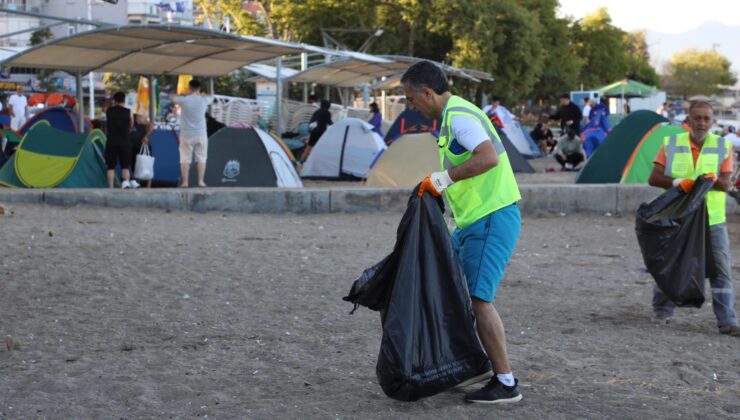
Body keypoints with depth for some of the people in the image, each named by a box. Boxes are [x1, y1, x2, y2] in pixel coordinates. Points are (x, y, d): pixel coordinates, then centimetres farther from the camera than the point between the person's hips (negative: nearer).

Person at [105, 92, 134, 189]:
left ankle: (111, 188, -1)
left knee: (110, 166, 5)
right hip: (124, 142, 0)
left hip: (111, 142, 0)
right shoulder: (128, 112, 2)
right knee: (125, 166, 7)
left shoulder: (109, 110, 2)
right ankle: (126, 181, -18)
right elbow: (131, 126, 12)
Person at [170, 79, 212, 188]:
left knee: (185, 159, 4)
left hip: (186, 134, -1)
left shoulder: (183, 100, -8)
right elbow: (211, 97, 21)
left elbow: (171, 97, 12)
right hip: (201, 134, 1)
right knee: (201, 158, 8)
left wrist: (184, 94, 23)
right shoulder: (203, 100, -3)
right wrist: (199, 94, 26)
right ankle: (200, 181, 3)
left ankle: (185, 182, 2)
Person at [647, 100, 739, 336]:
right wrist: (676, 181, -23)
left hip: (713, 221, 0)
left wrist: (714, 180, -26)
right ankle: (662, 312, 28)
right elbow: (653, 179, -4)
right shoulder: (671, 145, 0)